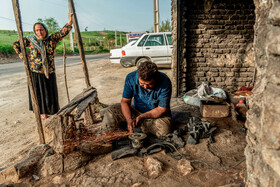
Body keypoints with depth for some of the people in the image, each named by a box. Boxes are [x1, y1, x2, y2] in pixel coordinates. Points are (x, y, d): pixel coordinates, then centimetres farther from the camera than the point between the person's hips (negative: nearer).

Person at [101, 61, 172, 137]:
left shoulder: (165, 82, -26)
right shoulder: (131, 78, -19)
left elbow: (162, 109, -20)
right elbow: (125, 101, -12)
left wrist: (142, 117, -30)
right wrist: (129, 119, -28)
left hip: (157, 114, -1)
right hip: (137, 110, 2)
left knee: (164, 129, -34)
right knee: (110, 111, -16)